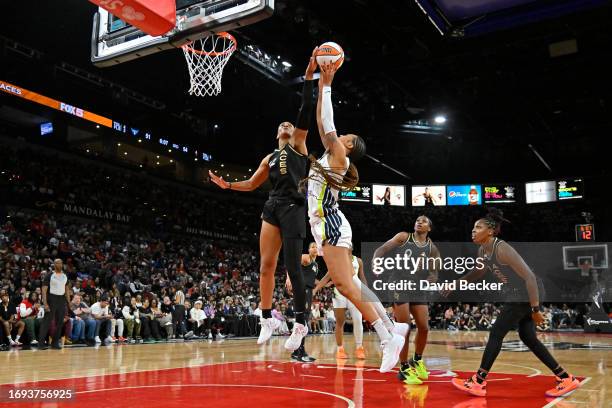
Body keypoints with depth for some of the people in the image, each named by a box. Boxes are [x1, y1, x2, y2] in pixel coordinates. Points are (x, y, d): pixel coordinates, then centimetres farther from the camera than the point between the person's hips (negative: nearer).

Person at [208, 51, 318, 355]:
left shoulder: (298, 145, 9)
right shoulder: (269, 158, 25)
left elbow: (305, 111, -3)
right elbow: (252, 184, 26)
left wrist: (308, 76, -12)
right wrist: (227, 184, 11)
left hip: (293, 208, -6)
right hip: (272, 208, 6)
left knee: (292, 266, -9)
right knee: (266, 264, 0)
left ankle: (301, 322, -1)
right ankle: (268, 318, 10)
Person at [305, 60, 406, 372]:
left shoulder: (339, 157, -2)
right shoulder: (331, 156, 19)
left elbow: (328, 123, -5)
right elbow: (322, 122, 20)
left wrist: (327, 85, 3)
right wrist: (321, 85, 23)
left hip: (330, 224, -9)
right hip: (326, 226, 9)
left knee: (345, 285, -13)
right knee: (347, 284, 7)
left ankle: (388, 338, -11)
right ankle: (392, 327, 11)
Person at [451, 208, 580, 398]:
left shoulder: (502, 249, -24)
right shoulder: (483, 251, 4)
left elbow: (529, 276, -25)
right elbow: (478, 272, 24)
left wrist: (535, 309, -25)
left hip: (527, 295, -9)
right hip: (519, 295, 9)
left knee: (496, 334, -5)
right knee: (528, 337, 14)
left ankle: (478, 383, 2)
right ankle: (566, 378, 22)